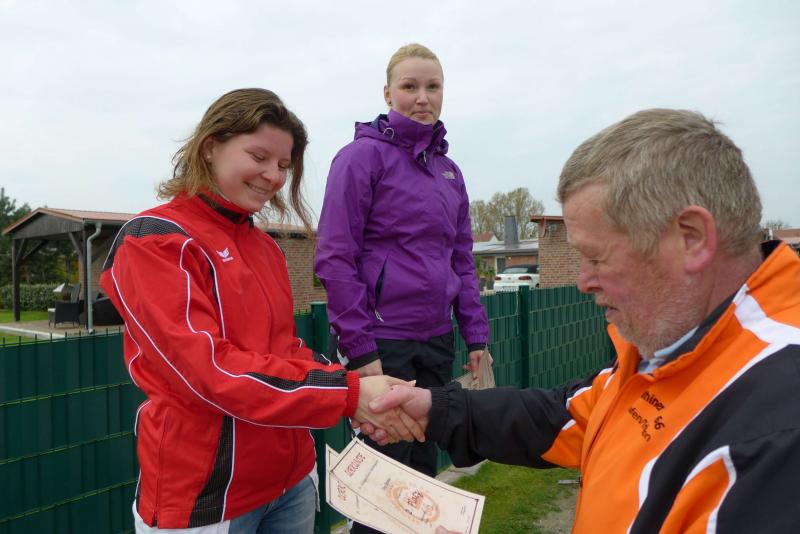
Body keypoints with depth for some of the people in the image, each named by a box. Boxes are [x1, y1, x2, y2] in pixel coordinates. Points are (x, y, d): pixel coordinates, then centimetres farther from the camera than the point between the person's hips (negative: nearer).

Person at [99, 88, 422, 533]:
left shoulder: (266, 248, 9)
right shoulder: (152, 242, -13)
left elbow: (286, 350, 10)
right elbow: (207, 367, -22)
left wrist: (356, 393, -8)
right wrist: (348, 393, -25)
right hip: (205, 494, -6)